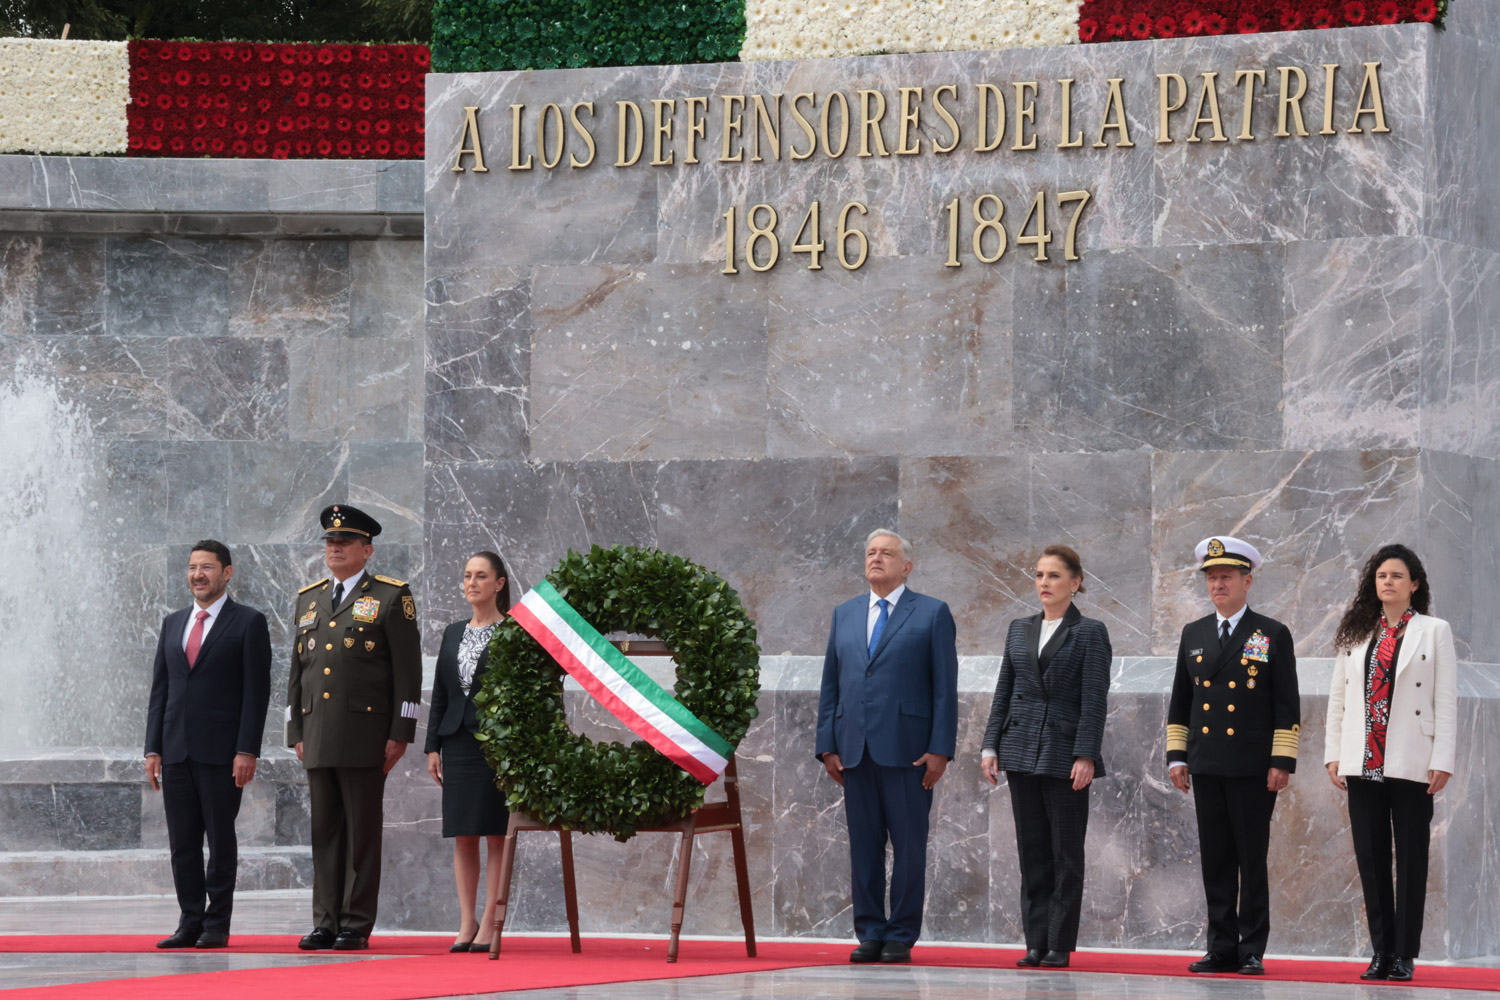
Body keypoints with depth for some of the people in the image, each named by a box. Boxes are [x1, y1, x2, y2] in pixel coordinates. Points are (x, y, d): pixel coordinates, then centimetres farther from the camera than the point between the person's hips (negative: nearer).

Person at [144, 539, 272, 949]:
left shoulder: (248, 623, -1)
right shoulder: (172, 624, 15)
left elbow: (256, 691, -6)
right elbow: (160, 689, 15)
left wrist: (247, 751, -13)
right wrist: (153, 749, 7)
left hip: (221, 753, -5)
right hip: (176, 752, 5)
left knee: (221, 840, 0)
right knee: (182, 843, 5)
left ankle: (217, 925, 5)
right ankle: (190, 923, 11)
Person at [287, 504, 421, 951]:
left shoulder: (391, 597, 1)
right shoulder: (308, 599, 18)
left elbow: (408, 671, -2)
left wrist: (400, 733, -8)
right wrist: (296, 732, 13)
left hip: (365, 736, -5)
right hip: (318, 738, 5)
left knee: (363, 831, -3)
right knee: (325, 832, 5)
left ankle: (357, 925, 0)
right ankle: (326, 923, 8)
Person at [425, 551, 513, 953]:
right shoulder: (453, 633, 15)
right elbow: (440, 693, 15)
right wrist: (433, 745, 8)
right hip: (458, 742, 6)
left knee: (496, 835, -4)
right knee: (462, 836, 5)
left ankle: (489, 923, -2)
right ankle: (467, 922, 9)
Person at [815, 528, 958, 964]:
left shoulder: (932, 614, 4)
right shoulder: (844, 614, 16)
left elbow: (945, 687, -1)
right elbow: (830, 684, 15)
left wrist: (940, 749, -9)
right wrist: (827, 745, 6)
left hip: (907, 749, -4)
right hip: (855, 749, 4)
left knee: (909, 845, -2)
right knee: (863, 844, 5)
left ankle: (901, 936, 3)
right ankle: (869, 933, 11)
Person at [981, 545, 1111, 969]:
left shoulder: (1090, 633, -2)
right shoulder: (1019, 630, 12)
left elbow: (1094, 700, -8)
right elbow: (1003, 691, 13)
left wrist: (1085, 756, -15)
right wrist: (990, 746, 6)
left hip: (1064, 754, -5)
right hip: (1021, 750, 5)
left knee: (1066, 853, -1)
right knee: (1031, 851, 5)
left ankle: (1060, 945, 2)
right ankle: (1036, 942, 9)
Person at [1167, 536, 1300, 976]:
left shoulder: (1273, 635, 1)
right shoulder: (1194, 635, 13)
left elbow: (1287, 706, -2)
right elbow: (1180, 700, 16)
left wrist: (1282, 762, -9)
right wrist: (1176, 755, 8)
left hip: (1253, 770, -4)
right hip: (1206, 768, 4)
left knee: (1252, 863, -1)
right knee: (1215, 862, 5)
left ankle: (1252, 951, 3)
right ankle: (1221, 948, 9)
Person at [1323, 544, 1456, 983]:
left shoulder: (1434, 632, 3)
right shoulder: (1355, 634, 12)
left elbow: (1446, 700, -1)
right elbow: (1337, 696, 11)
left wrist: (1442, 761, -8)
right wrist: (1333, 754, 4)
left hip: (1411, 762, -3)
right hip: (1363, 763, 3)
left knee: (1410, 858, 1)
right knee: (1370, 858, 4)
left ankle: (1405, 954, 4)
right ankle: (1381, 951, 9)